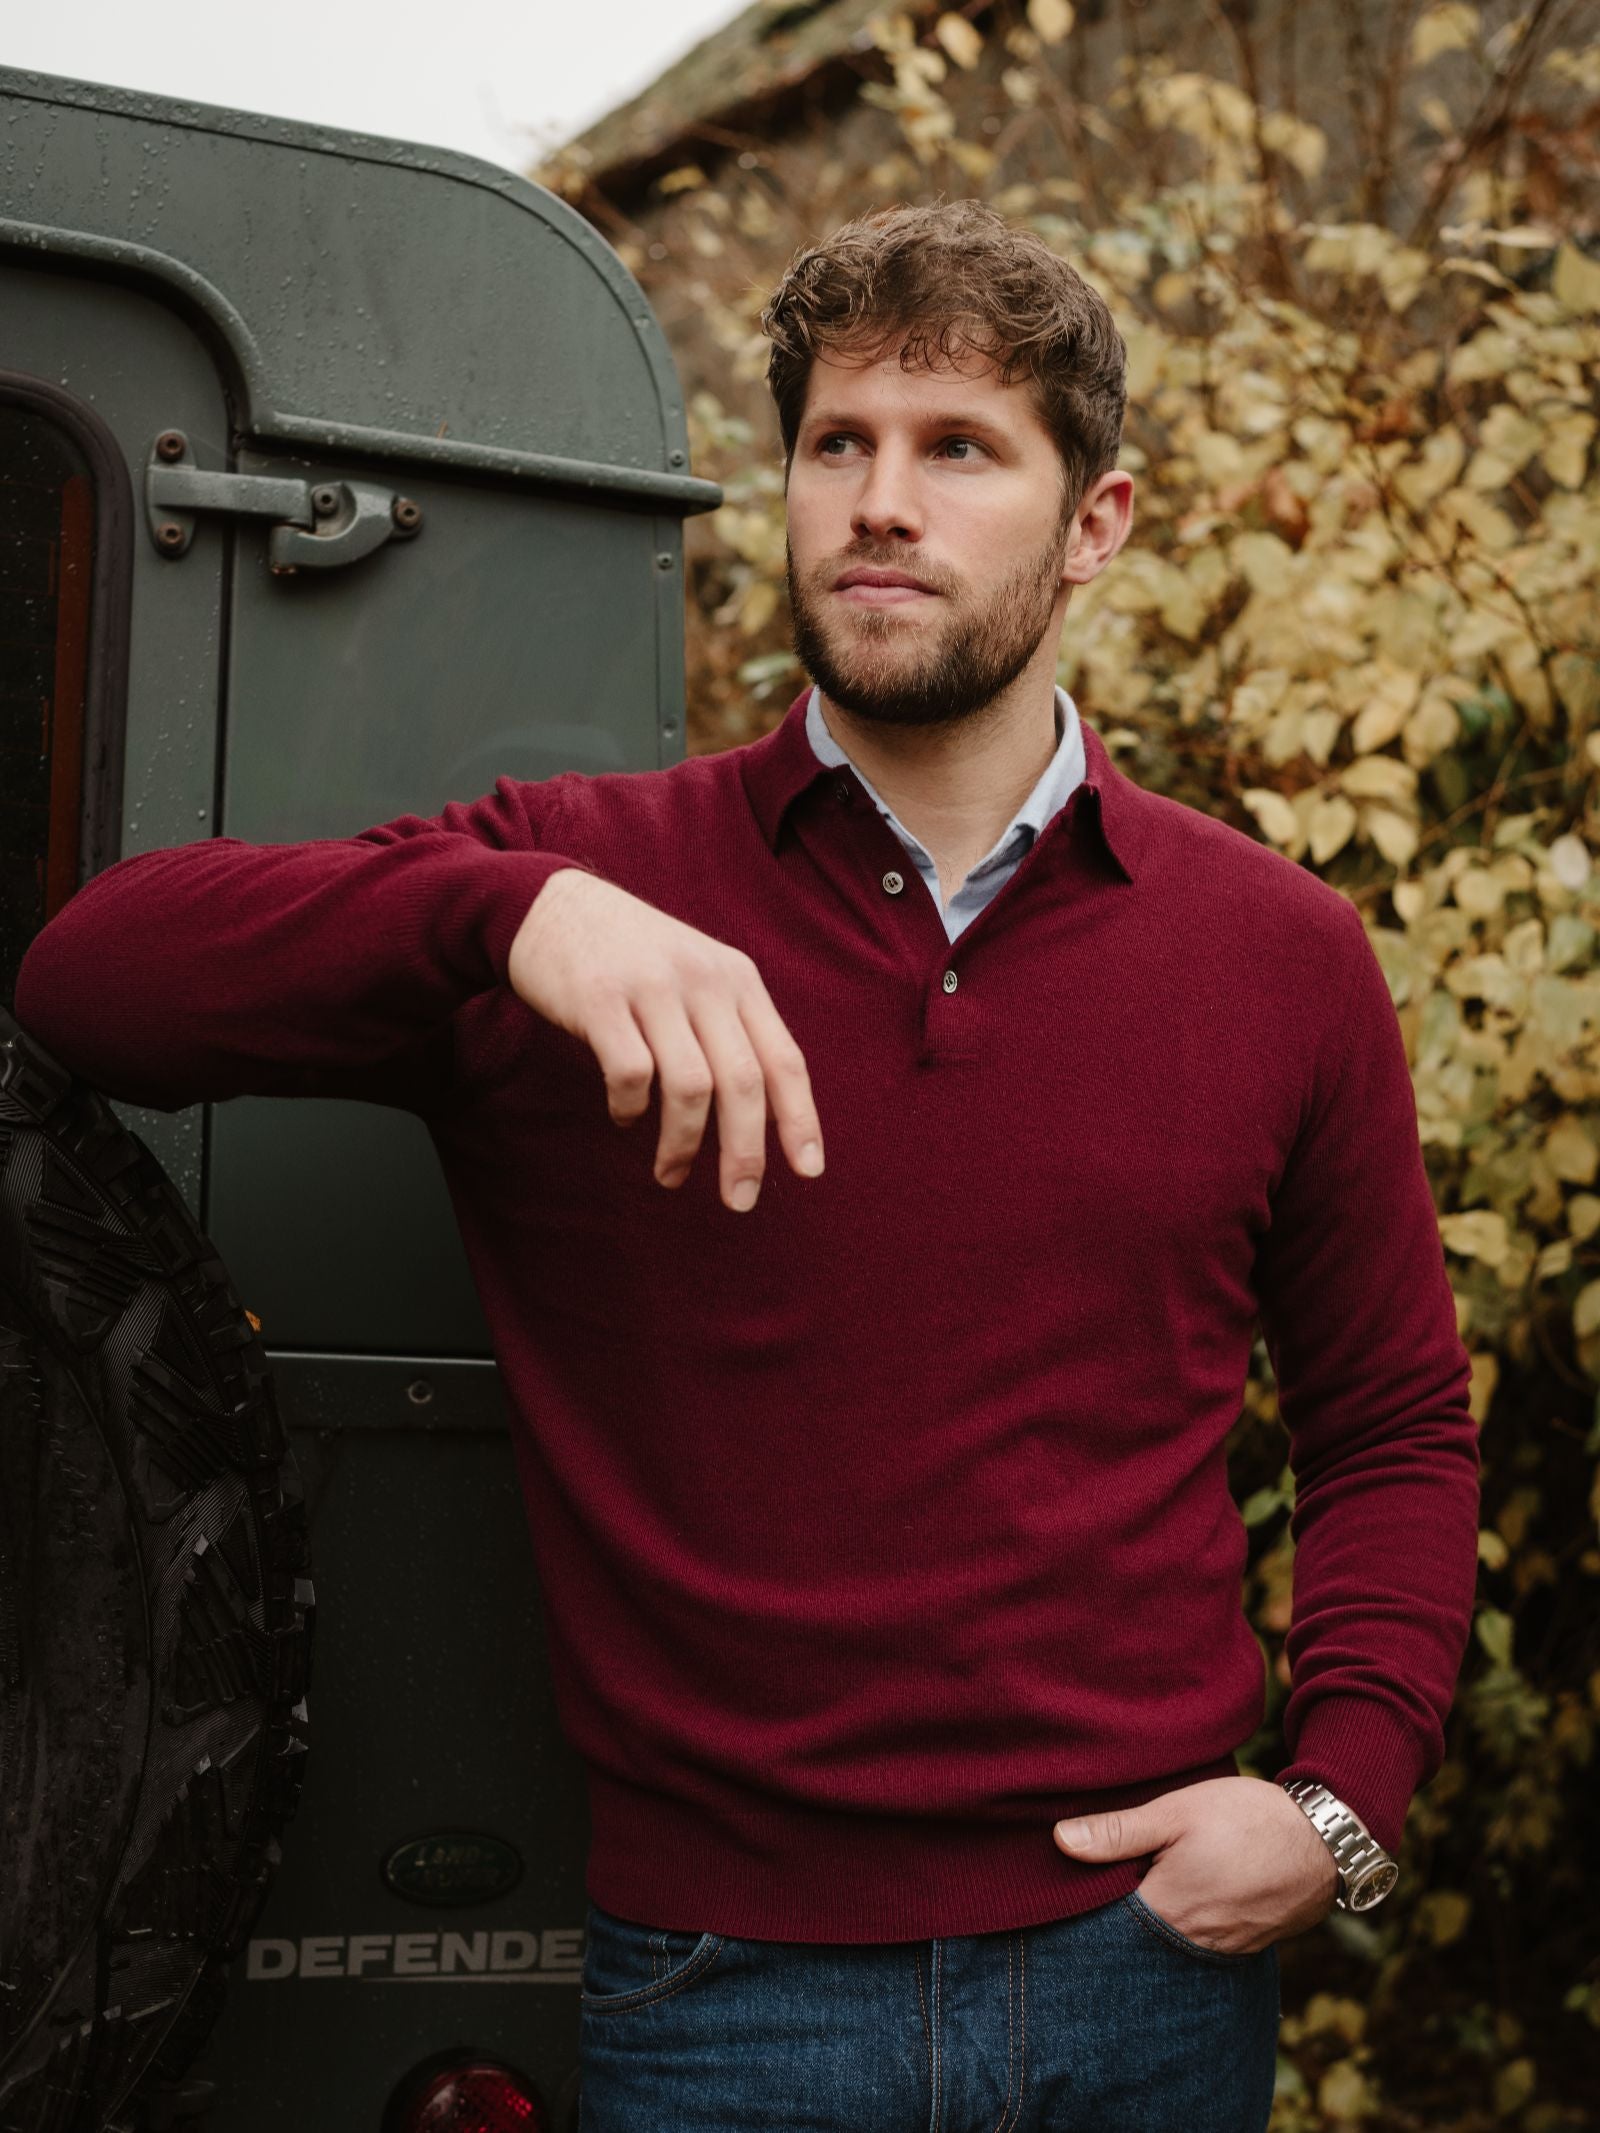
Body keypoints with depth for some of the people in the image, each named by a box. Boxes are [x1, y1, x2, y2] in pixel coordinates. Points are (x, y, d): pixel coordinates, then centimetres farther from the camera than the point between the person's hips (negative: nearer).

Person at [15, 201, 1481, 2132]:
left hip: (1153, 1963, 2)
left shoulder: (1280, 956, 3)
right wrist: (514, 909, -30)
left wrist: (1343, 1795, -2)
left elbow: (1393, 1426, 13)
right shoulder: (591, 879, -4)